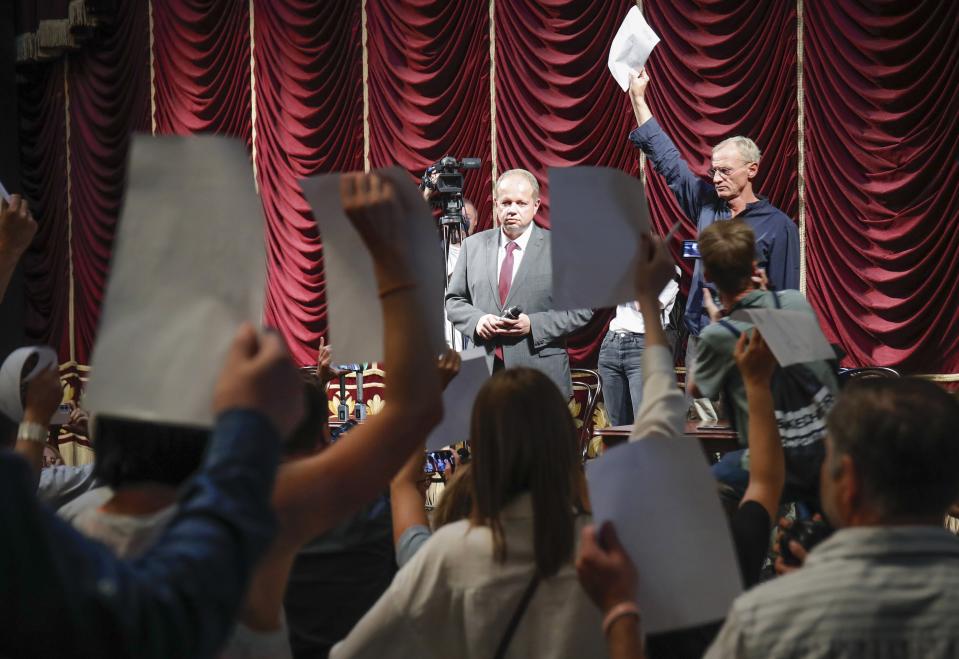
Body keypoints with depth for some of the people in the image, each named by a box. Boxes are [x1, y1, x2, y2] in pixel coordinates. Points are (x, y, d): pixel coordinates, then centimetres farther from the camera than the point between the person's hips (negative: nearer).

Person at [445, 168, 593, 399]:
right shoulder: (473, 246, 12)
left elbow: (581, 309, -1)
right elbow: (454, 301, 16)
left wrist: (534, 325, -13)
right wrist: (476, 320, -6)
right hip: (484, 376, 3)